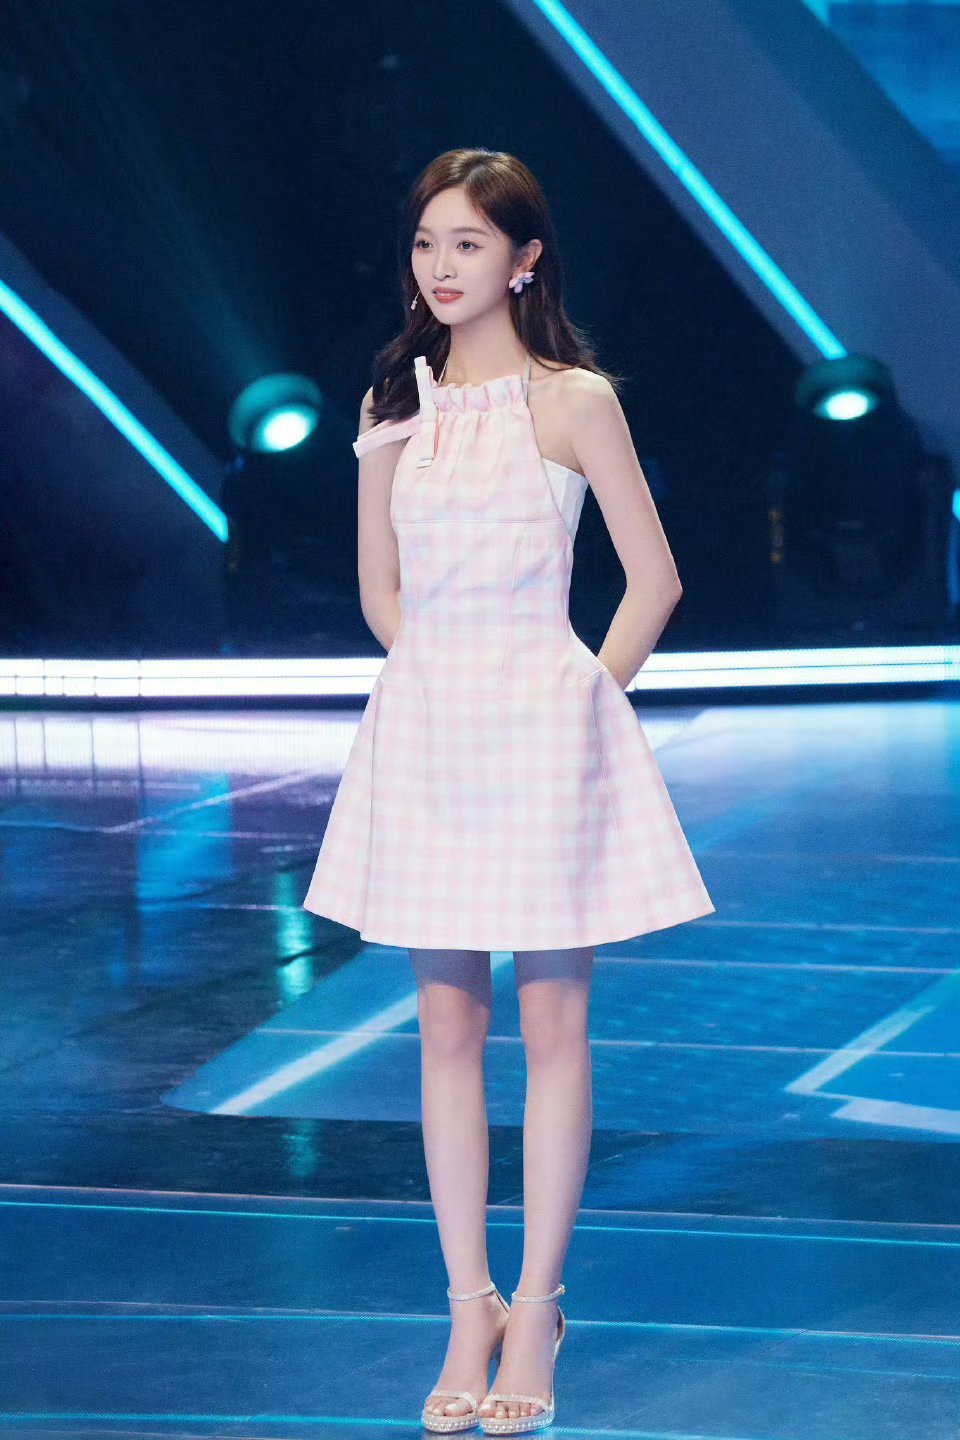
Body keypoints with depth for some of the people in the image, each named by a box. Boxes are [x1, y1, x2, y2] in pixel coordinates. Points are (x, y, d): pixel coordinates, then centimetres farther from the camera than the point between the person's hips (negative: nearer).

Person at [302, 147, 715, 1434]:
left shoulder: (574, 400, -4)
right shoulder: (395, 405, 7)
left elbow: (655, 580, -1)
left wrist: (580, 703, -1)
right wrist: (446, 685, 8)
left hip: (543, 727, -4)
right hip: (425, 734, 4)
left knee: (551, 1023, 1)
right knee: (447, 1025, 6)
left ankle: (536, 1307, 10)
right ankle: (469, 1312, 13)